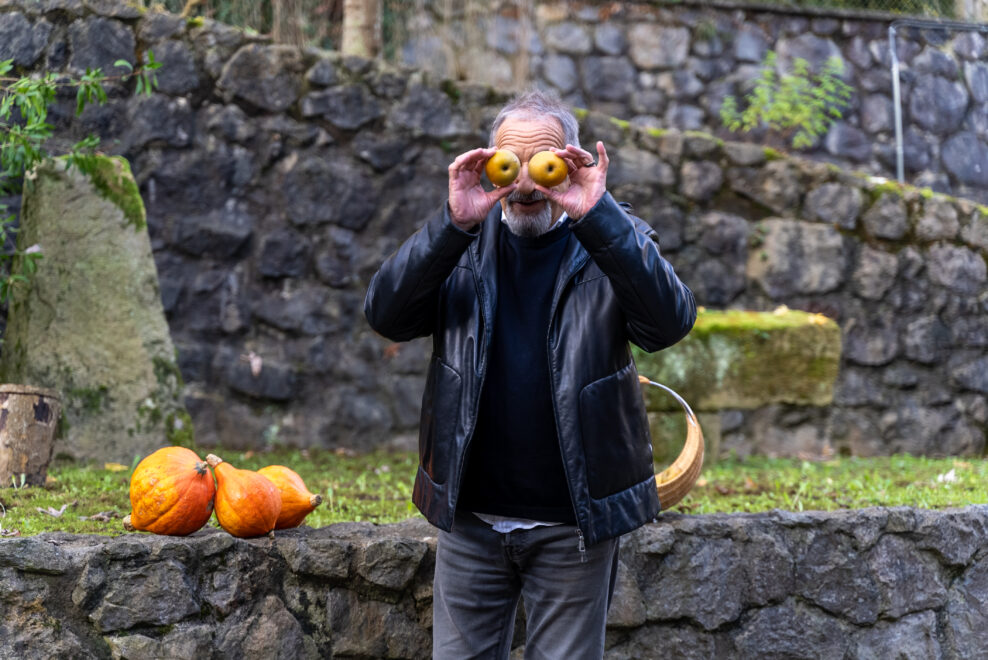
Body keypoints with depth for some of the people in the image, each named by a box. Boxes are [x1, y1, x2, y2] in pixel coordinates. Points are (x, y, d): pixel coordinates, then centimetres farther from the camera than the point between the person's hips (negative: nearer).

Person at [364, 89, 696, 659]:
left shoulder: (611, 241, 0)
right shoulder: (463, 244, 5)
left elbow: (670, 323, -17)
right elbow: (386, 316, -8)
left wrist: (597, 214, -24)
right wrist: (454, 223, -20)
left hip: (574, 523, -2)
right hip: (471, 517, 2)